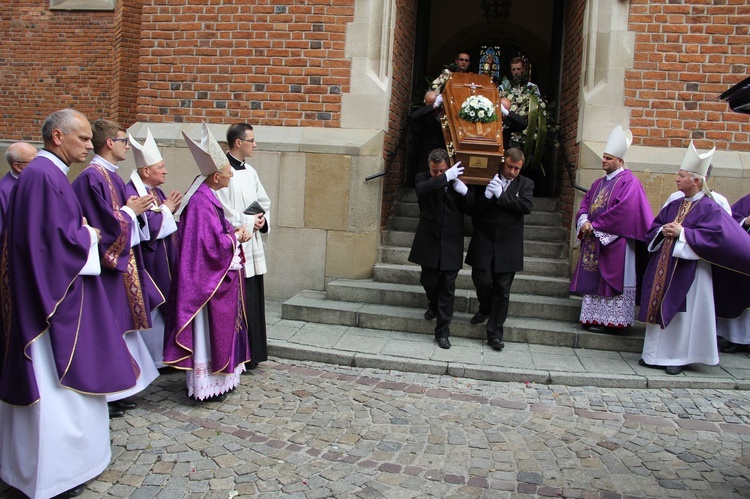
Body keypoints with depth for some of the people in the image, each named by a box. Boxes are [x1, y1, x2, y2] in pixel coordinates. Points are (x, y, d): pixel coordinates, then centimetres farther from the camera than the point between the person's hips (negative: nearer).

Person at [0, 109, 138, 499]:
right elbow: (56, 237, -24)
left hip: (54, 293, 11)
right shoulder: (44, 175, -19)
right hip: (52, 296, -11)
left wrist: (83, 232, 4)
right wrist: (89, 235, -9)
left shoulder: (49, 173, 13)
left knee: (51, 378, 19)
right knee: (55, 382, 0)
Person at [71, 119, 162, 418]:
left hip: (122, 262, 10)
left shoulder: (112, 176, 13)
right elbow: (104, 224, -21)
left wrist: (135, 208, 3)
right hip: (105, 265, -10)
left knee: (119, 329, 15)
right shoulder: (92, 177, -17)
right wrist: (130, 210, -9)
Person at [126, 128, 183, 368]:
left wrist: (170, 210, -2)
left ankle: (158, 356, 27)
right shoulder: (131, 193, -18)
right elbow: (145, 228, -25)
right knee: (147, 311, 0)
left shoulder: (157, 192, 12)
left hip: (162, 264, 9)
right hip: (146, 265, -9)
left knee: (160, 309, 15)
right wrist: (166, 210, -14)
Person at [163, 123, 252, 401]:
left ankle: (217, 378, 31)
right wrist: (237, 236, -10)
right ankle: (206, 386, 13)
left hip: (218, 276, 10)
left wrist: (235, 233, 0)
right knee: (209, 329, 0)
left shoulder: (208, 196, 8)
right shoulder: (202, 201, -23)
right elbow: (215, 243, -26)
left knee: (219, 328, 18)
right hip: (209, 278, -10)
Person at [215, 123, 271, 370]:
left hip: (252, 246, 9)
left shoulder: (250, 171, 15)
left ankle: (251, 354, 24)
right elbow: (221, 211, -17)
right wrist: (249, 221, -10)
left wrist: (262, 219, 1)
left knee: (254, 299, 12)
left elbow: (264, 202, 20)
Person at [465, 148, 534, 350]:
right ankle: (485, 308, 31)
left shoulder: (525, 184, 5)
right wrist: (487, 195, -20)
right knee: (482, 280, -2)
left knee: (502, 290, 3)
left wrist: (501, 195, -15)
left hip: (508, 246, 0)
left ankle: (495, 332, 12)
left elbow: (527, 206, -12)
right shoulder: (487, 180, 3)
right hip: (484, 242, 0)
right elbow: (475, 208, -2)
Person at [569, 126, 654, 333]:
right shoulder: (599, 183, 17)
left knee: (611, 280, -4)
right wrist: (584, 221, -8)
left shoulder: (629, 182, -8)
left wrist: (595, 226, -15)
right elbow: (585, 205, 14)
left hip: (615, 242, -8)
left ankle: (607, 321, 2)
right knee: (593, 279, 8)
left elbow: (623, 209, -19)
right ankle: (594, 318, 15)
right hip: (594, 241, 8)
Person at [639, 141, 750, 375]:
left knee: (682, 312, 0)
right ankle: (655, 353, 19)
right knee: (658, 308, 9)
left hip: (689, 270, -6)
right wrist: (663, 231, -5)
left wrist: (682, 232, -18)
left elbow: (716, 235, -18)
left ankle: (677, 357, 11)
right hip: (662, 267, 7)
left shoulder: (709, 208, -7)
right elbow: (653, 228, 17)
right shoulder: (673, 206, 12)